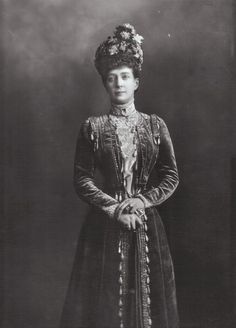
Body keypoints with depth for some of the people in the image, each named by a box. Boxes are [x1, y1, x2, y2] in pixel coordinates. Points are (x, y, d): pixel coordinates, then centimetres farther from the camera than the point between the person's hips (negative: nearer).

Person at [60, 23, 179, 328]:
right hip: (104, 226, -1)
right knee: (104, 298, 5)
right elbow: (81, 179, -3)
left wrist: (144, 201, -12)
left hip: (147, 223, 2)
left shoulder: (155, 125, 5)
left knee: (149, 297, 8)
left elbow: (171, 175, 3)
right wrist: (113, 206, -13)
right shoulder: (92, 127, 1)